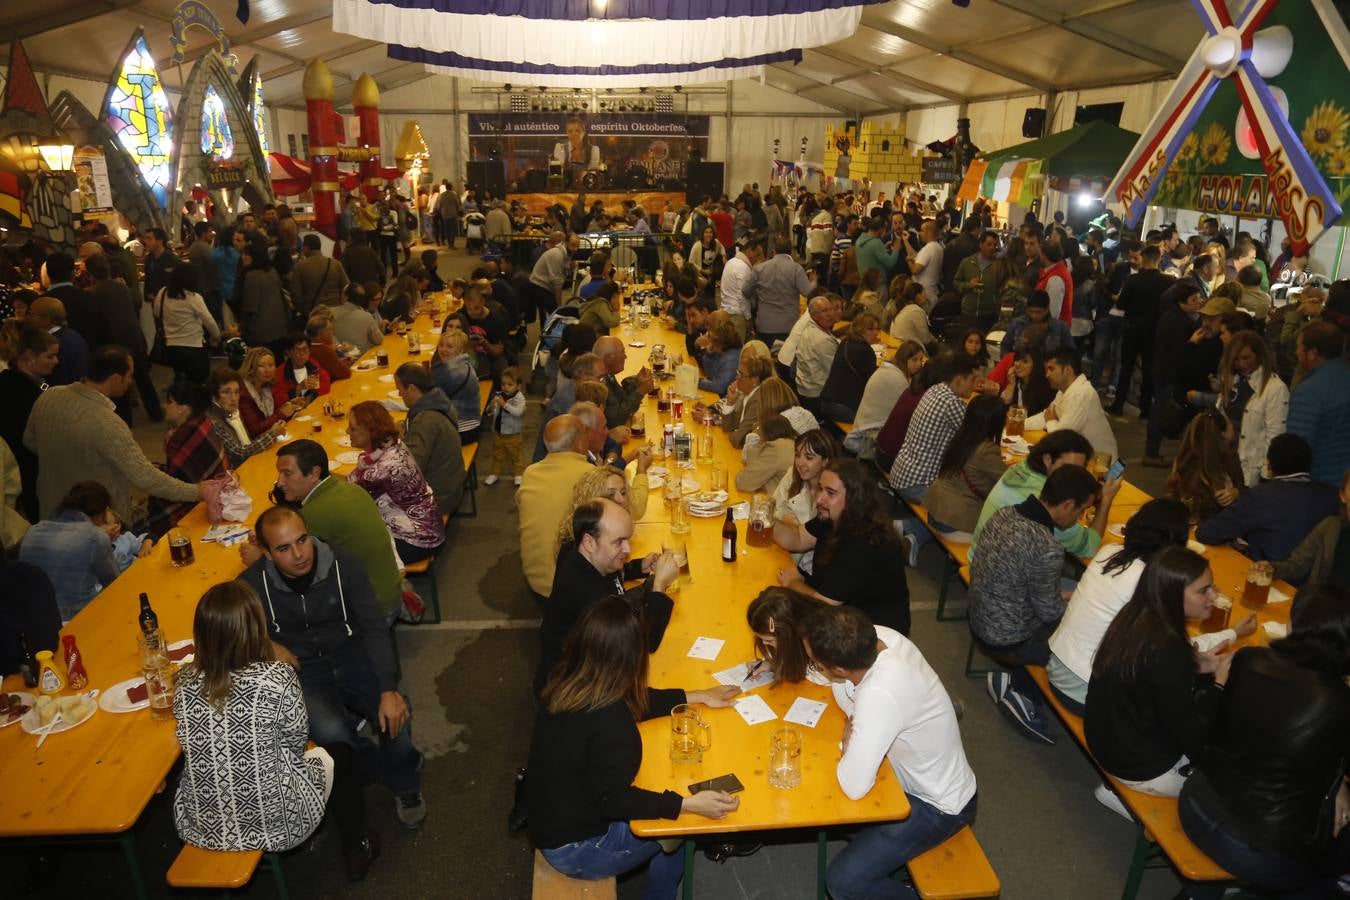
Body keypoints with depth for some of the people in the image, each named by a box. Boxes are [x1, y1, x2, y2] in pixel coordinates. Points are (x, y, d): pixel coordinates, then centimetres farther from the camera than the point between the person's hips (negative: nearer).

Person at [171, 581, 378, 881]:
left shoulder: (184, 684, -12)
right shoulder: (277, 678, -25)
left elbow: (201, 745, 5)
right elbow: (296, 744, -9)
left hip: (201, 826, 5)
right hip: (275, 822, -4)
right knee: (339, 755, 24)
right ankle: (355, 852, 41)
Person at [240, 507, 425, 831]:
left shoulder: (344, 564, -13)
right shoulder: (253, 583, -11)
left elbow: (374, 628, -12)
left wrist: (389, 690, -22)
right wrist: (265, 643, -11)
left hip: (351, 656, 0)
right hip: (301, 670, 0)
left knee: (395, 715, -25)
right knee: (330, 731, -30)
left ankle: (405, 784, 8)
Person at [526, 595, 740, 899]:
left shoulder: (565, 683, -10)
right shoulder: (609, 721, -35)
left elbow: (634, 703, 4)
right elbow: (612, 800, -26)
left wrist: (698, 696, 10)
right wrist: (689, 804, -29)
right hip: (576, 848, -7)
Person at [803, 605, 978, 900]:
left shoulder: (880, 695, -43)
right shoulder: (879, 636, -20)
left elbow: (854, 787, -36)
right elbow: (852, 706, -1)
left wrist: (849, 742, -20)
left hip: (938, 807, -8)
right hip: (921, 775, 8)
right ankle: (888, 850, 32)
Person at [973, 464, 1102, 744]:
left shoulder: (1004, 513, -8)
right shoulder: (1047, 550, -32)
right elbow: (1051, 612, -16)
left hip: (980, 623, 8)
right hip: (1006, 643, -8)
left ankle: (1011, 679, 18)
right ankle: (1019, 689, 11)